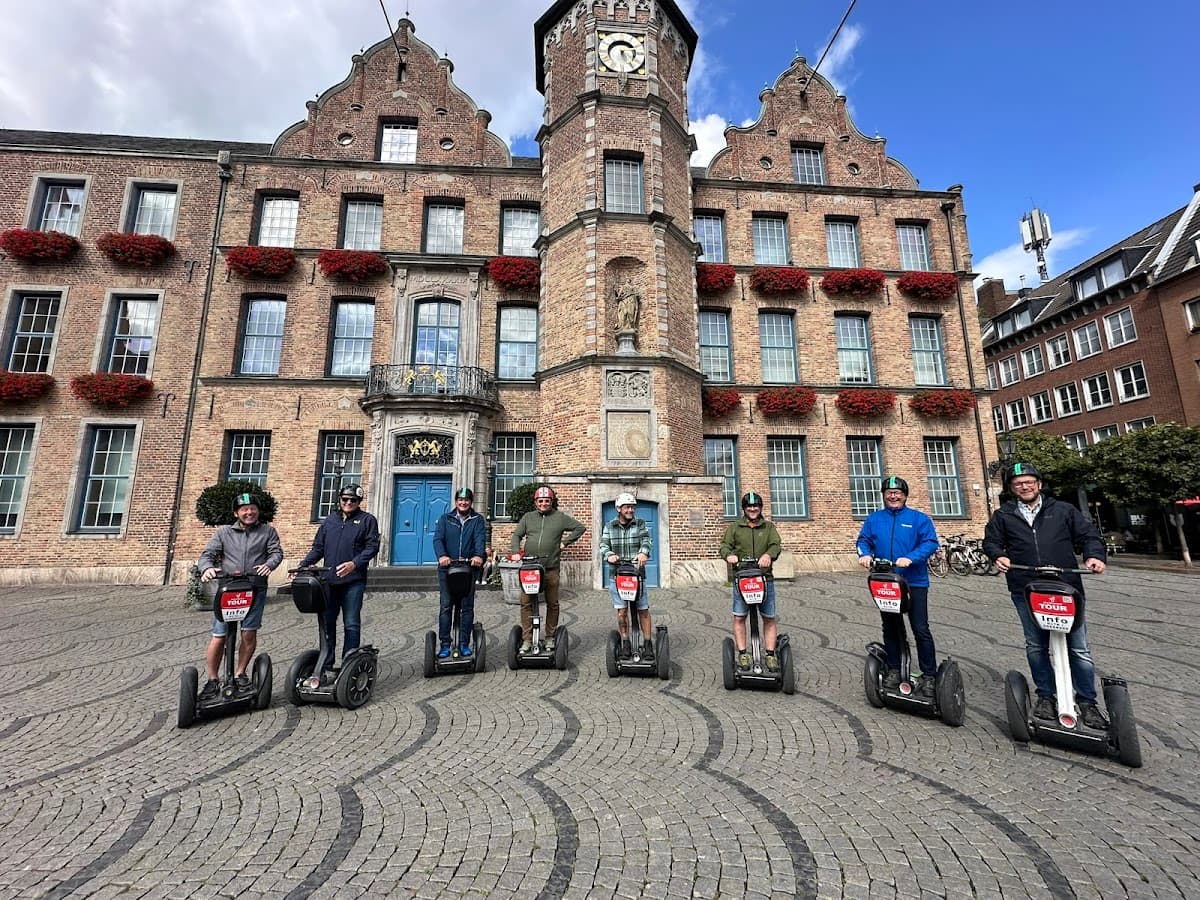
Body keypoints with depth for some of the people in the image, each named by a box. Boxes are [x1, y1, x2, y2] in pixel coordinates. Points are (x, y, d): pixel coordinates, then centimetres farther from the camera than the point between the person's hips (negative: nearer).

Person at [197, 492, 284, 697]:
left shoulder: (268, 531, 12)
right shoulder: (223, 532, 14)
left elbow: (277, 552, 4)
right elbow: (207, 554, 8)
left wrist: (268, 564, -17)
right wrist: (207, 568, -14)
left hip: (255, 589, 0)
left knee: (249, 632, -2)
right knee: (219, 636, 0)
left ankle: (239, 674, 16)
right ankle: (212, 680, 16)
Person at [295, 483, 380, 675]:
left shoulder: (367, 520, 3)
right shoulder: (330, 520, 16)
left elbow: (372, 547, -5)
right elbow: (318, 548, 18)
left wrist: (354, 563, -19)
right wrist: (302, 566, 4)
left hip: (353, 581, -4)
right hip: (329, 580, 4)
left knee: (351, 624, 1)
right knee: (327, 622, 9)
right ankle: (326, 665, 22)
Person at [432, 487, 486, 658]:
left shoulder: (477, 519, 8)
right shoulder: (446, 519, 10)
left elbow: (480, 539, -8)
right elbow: (438, 539, -4)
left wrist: (478, 555, -28)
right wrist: (442, 555, -24)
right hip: (447, 568, 0)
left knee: (467, 607, 4)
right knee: (445, 606, 0)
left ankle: (464, 644, 13)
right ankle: (445, 644, 9)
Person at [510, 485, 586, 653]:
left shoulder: (560, 517, 8)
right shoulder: (528, 517, 13)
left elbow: (580, 527, 11)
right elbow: (516, 535, 12)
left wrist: (565, 542, 3)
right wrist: (516, 552, -6)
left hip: (551, 568, -1)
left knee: (552, 604, 6)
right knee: (526, 603, -1)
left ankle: (550, 637, 21)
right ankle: (526, 640, 8)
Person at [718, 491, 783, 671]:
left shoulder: (769, 527, 12)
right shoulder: (734, 527, 11)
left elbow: (776, 545, -2)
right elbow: (724, 545, 3)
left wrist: (768, 554, -25)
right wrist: (729, 555, -20)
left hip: (765, 577, 1)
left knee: (769, 618, 4)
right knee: (739, 617, -2)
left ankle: (770, 654, 15)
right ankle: (742, 653, 8)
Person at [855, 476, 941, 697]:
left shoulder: (919, 518, 0)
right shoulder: (874, 519, 9)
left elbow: (930, 542, -10)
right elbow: (863, 540, 6)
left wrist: (910, 558, -24)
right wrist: (865, 554, -16)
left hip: (914, 582, -3)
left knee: (921, 629, 0)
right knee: (890, 628, 13)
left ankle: (929, 675, 13)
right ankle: (893, 669, 25)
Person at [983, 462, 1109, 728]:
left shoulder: (1063, 510, 9)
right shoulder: (1003, 516, 8)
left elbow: (1089, 533, 9)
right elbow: (991, 541, 11)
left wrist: (1095, 555, -9)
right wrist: (998, 555, -8)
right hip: (1026, 591, 1)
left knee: (1078, 647, 5)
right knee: (1036, 646, 11)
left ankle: (1087, 702, 21)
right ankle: (1046, 695, 25)